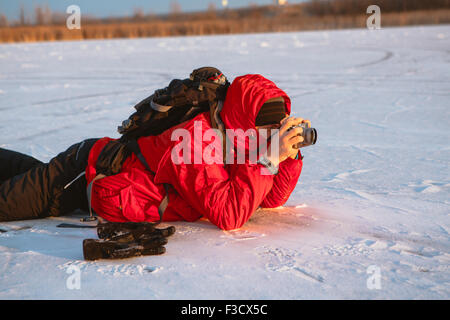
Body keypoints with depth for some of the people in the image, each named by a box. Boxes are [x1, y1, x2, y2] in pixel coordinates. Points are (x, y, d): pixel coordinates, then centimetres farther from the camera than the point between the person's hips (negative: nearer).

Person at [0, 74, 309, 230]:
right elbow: (228, 216, -43)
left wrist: (292, 152, -21)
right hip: (83, 174, -8)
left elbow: (271, 198, -7)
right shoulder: (197, 140, -37)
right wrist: (269, 158, -42)